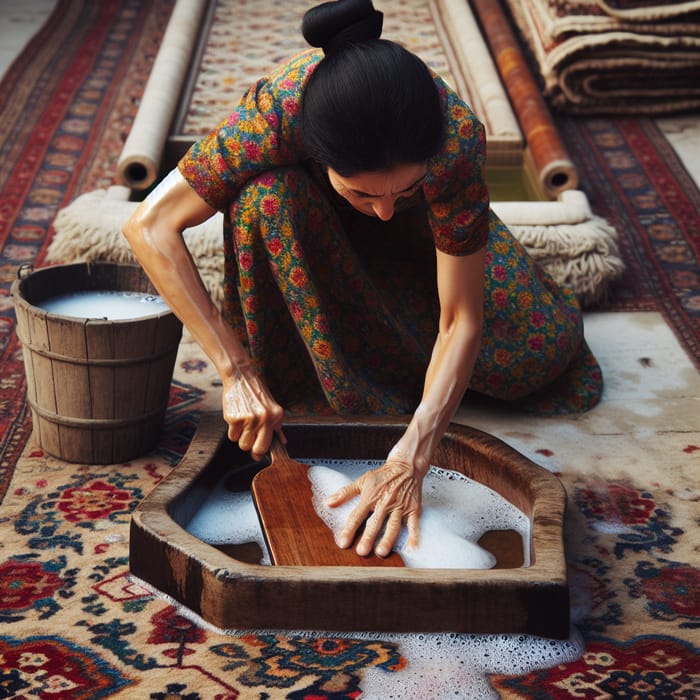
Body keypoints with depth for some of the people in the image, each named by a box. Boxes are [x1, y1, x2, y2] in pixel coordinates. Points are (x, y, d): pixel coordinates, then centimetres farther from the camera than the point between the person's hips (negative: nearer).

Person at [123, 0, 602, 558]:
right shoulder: (275, 113, -43)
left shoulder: (457, 140, -41)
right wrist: (235, 372, -44)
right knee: (265, 197, -35)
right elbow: (150, 226, -39)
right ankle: (304, 387, -15)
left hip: (420, 232, 1)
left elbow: (462, 322, -38)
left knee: (534, 352, -12)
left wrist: (410, 460, -49)